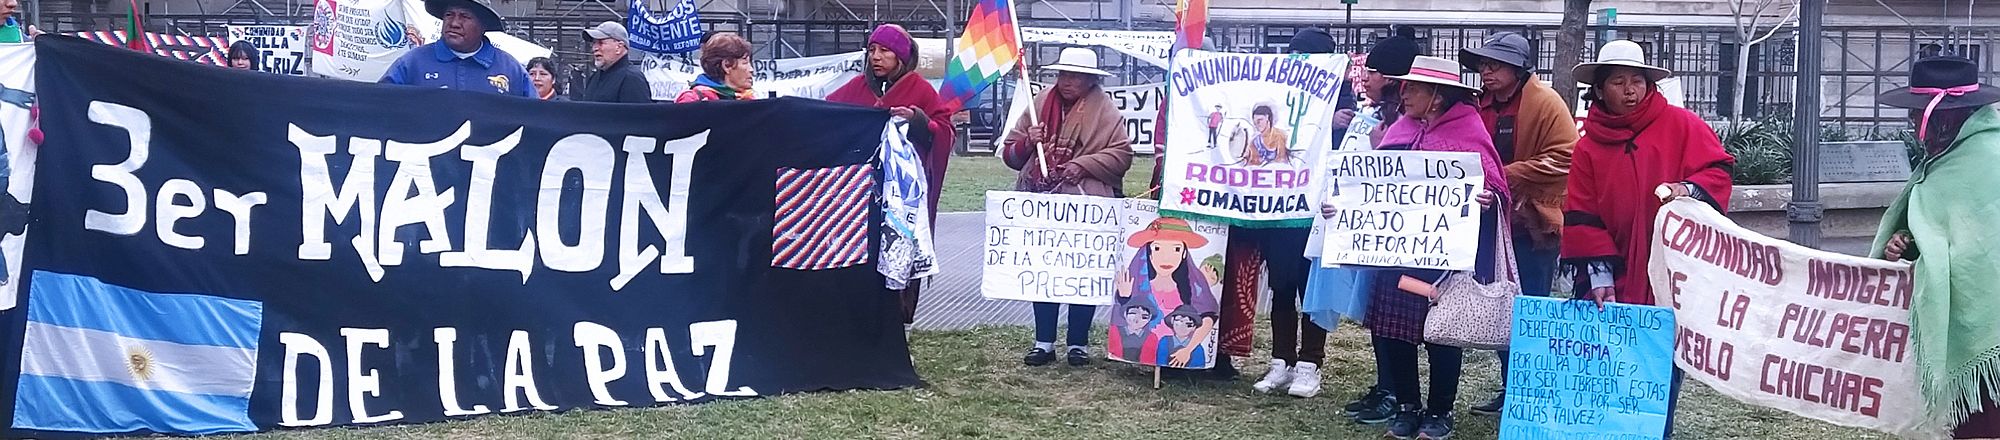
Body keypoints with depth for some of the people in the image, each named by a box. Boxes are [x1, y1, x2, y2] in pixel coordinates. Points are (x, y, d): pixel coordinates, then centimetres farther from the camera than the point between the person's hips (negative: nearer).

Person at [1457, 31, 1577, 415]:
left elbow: (1563, 159, -20)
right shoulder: (1479, 105, 8)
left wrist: (1505, 176, -22)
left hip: (1533, 222, -7)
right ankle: (1511, 389, 24)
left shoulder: (1545, 103, -12)